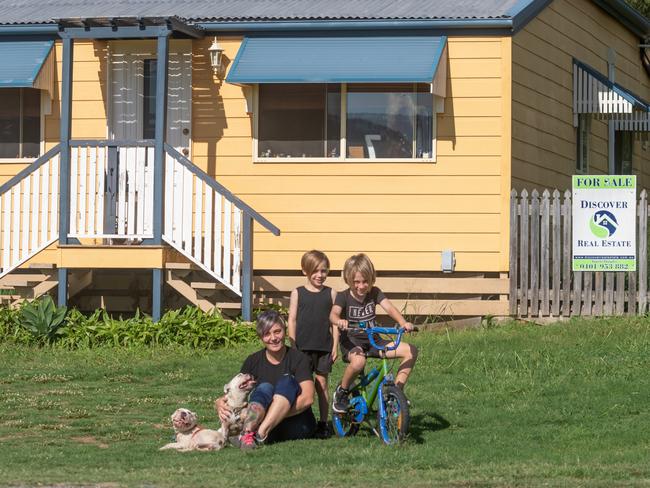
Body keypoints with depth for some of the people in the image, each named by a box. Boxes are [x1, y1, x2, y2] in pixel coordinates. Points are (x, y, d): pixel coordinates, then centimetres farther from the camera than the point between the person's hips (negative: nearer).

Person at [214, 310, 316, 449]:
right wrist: (220, 403, -24)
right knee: (264, 388, -25)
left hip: (297, 425, -2)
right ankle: (247, 433, -59)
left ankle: (261, 433, -46)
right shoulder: (253, 361, 8)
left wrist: (279, 413, -28)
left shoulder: (298, 359, -2)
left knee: (286, 381, -23)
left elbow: (308, 398, -16)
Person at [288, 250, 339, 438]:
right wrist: (292, 345, -2)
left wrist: (335, 346, 1)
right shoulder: (298, 293, 3)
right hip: (303, 346, 0)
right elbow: (292, 320, 3)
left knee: (321, 383, 3)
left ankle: (323, 423, 8)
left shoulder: (331, 294, 5)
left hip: (324, 346, 0)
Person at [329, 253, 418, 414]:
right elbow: (333, 313, -24)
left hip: (373, 341, 5)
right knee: (358, 361, -41)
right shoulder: (343, 297, -6)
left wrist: (403, 323, -31)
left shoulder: (375, 293, 4)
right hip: (351, 342, -5)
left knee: (410, 351, -12)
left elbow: (389, 308, -11)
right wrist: (339, 321, -50)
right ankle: (341, 392, -13)